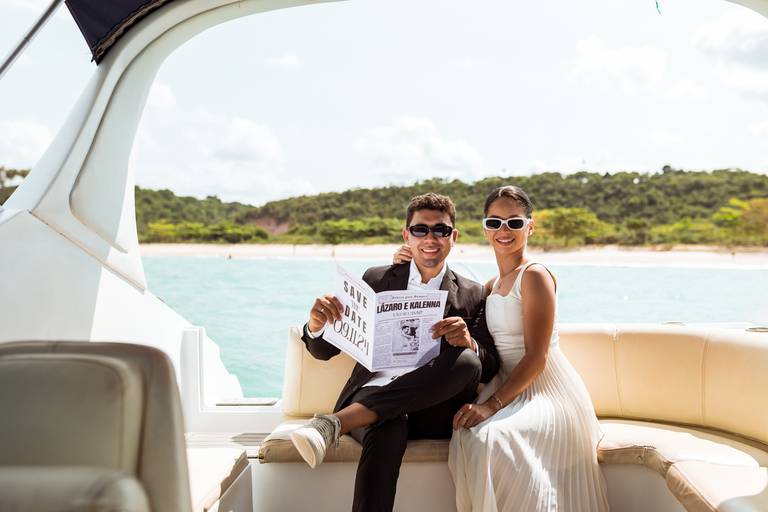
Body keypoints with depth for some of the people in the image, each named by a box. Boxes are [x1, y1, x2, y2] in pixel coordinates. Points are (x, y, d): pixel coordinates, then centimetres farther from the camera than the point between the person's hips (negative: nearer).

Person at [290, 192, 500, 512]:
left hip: (433, 410, 2)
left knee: (467, 360, -33)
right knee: (388, 429, -40)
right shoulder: (376, 280, 14)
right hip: (374, 395, -1)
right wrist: (316, 325, -14)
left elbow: (490, 368, 6)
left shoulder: (471, 294, 14)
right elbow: (324, 351, 12)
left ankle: (334, 423, -38)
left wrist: (469, 342, -19)